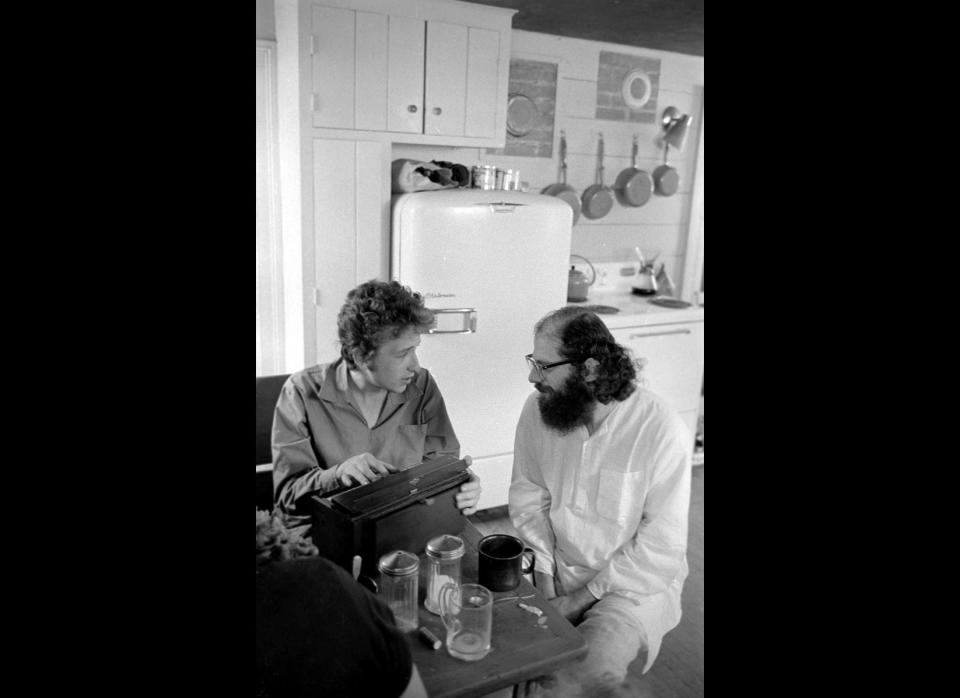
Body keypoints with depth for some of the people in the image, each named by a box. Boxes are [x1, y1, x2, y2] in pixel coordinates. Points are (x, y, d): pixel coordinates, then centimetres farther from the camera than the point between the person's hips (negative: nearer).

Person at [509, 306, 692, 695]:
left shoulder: (661, 430, -22)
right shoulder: (538, 409, -8)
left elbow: (660, 548, -17)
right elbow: (528, 495, 4)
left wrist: (582, 598, -16)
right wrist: (544, 570, -9)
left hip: (633, 580, -4)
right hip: (555, 565, 4)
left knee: (598, 666, -29)